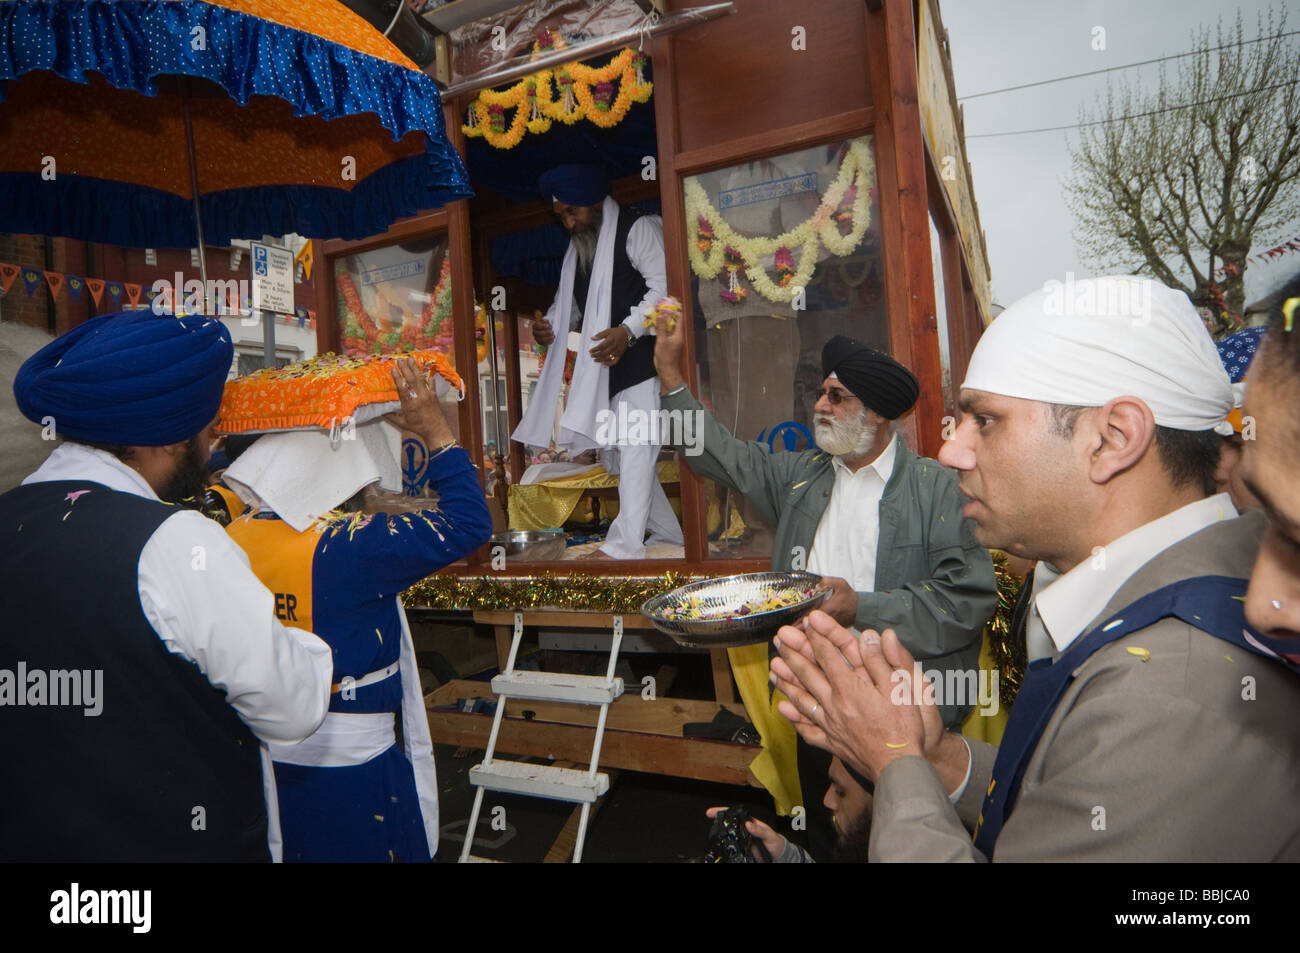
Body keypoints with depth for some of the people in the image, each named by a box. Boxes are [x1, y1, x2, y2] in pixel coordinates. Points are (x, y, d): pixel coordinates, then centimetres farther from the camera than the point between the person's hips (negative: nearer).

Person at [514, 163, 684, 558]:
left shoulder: (638, 228, -3)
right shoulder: (577, 246, 22)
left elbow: (663, 286, -14)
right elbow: (569, 304, 27)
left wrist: (627, 331, -26)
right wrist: (549, 324, 5)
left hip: (638, 360, -9)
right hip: (598, 368, 9)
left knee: (635, 448, -14)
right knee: (616, 453, 10)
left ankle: (624, 544, -15)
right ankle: (670, 535, 20)